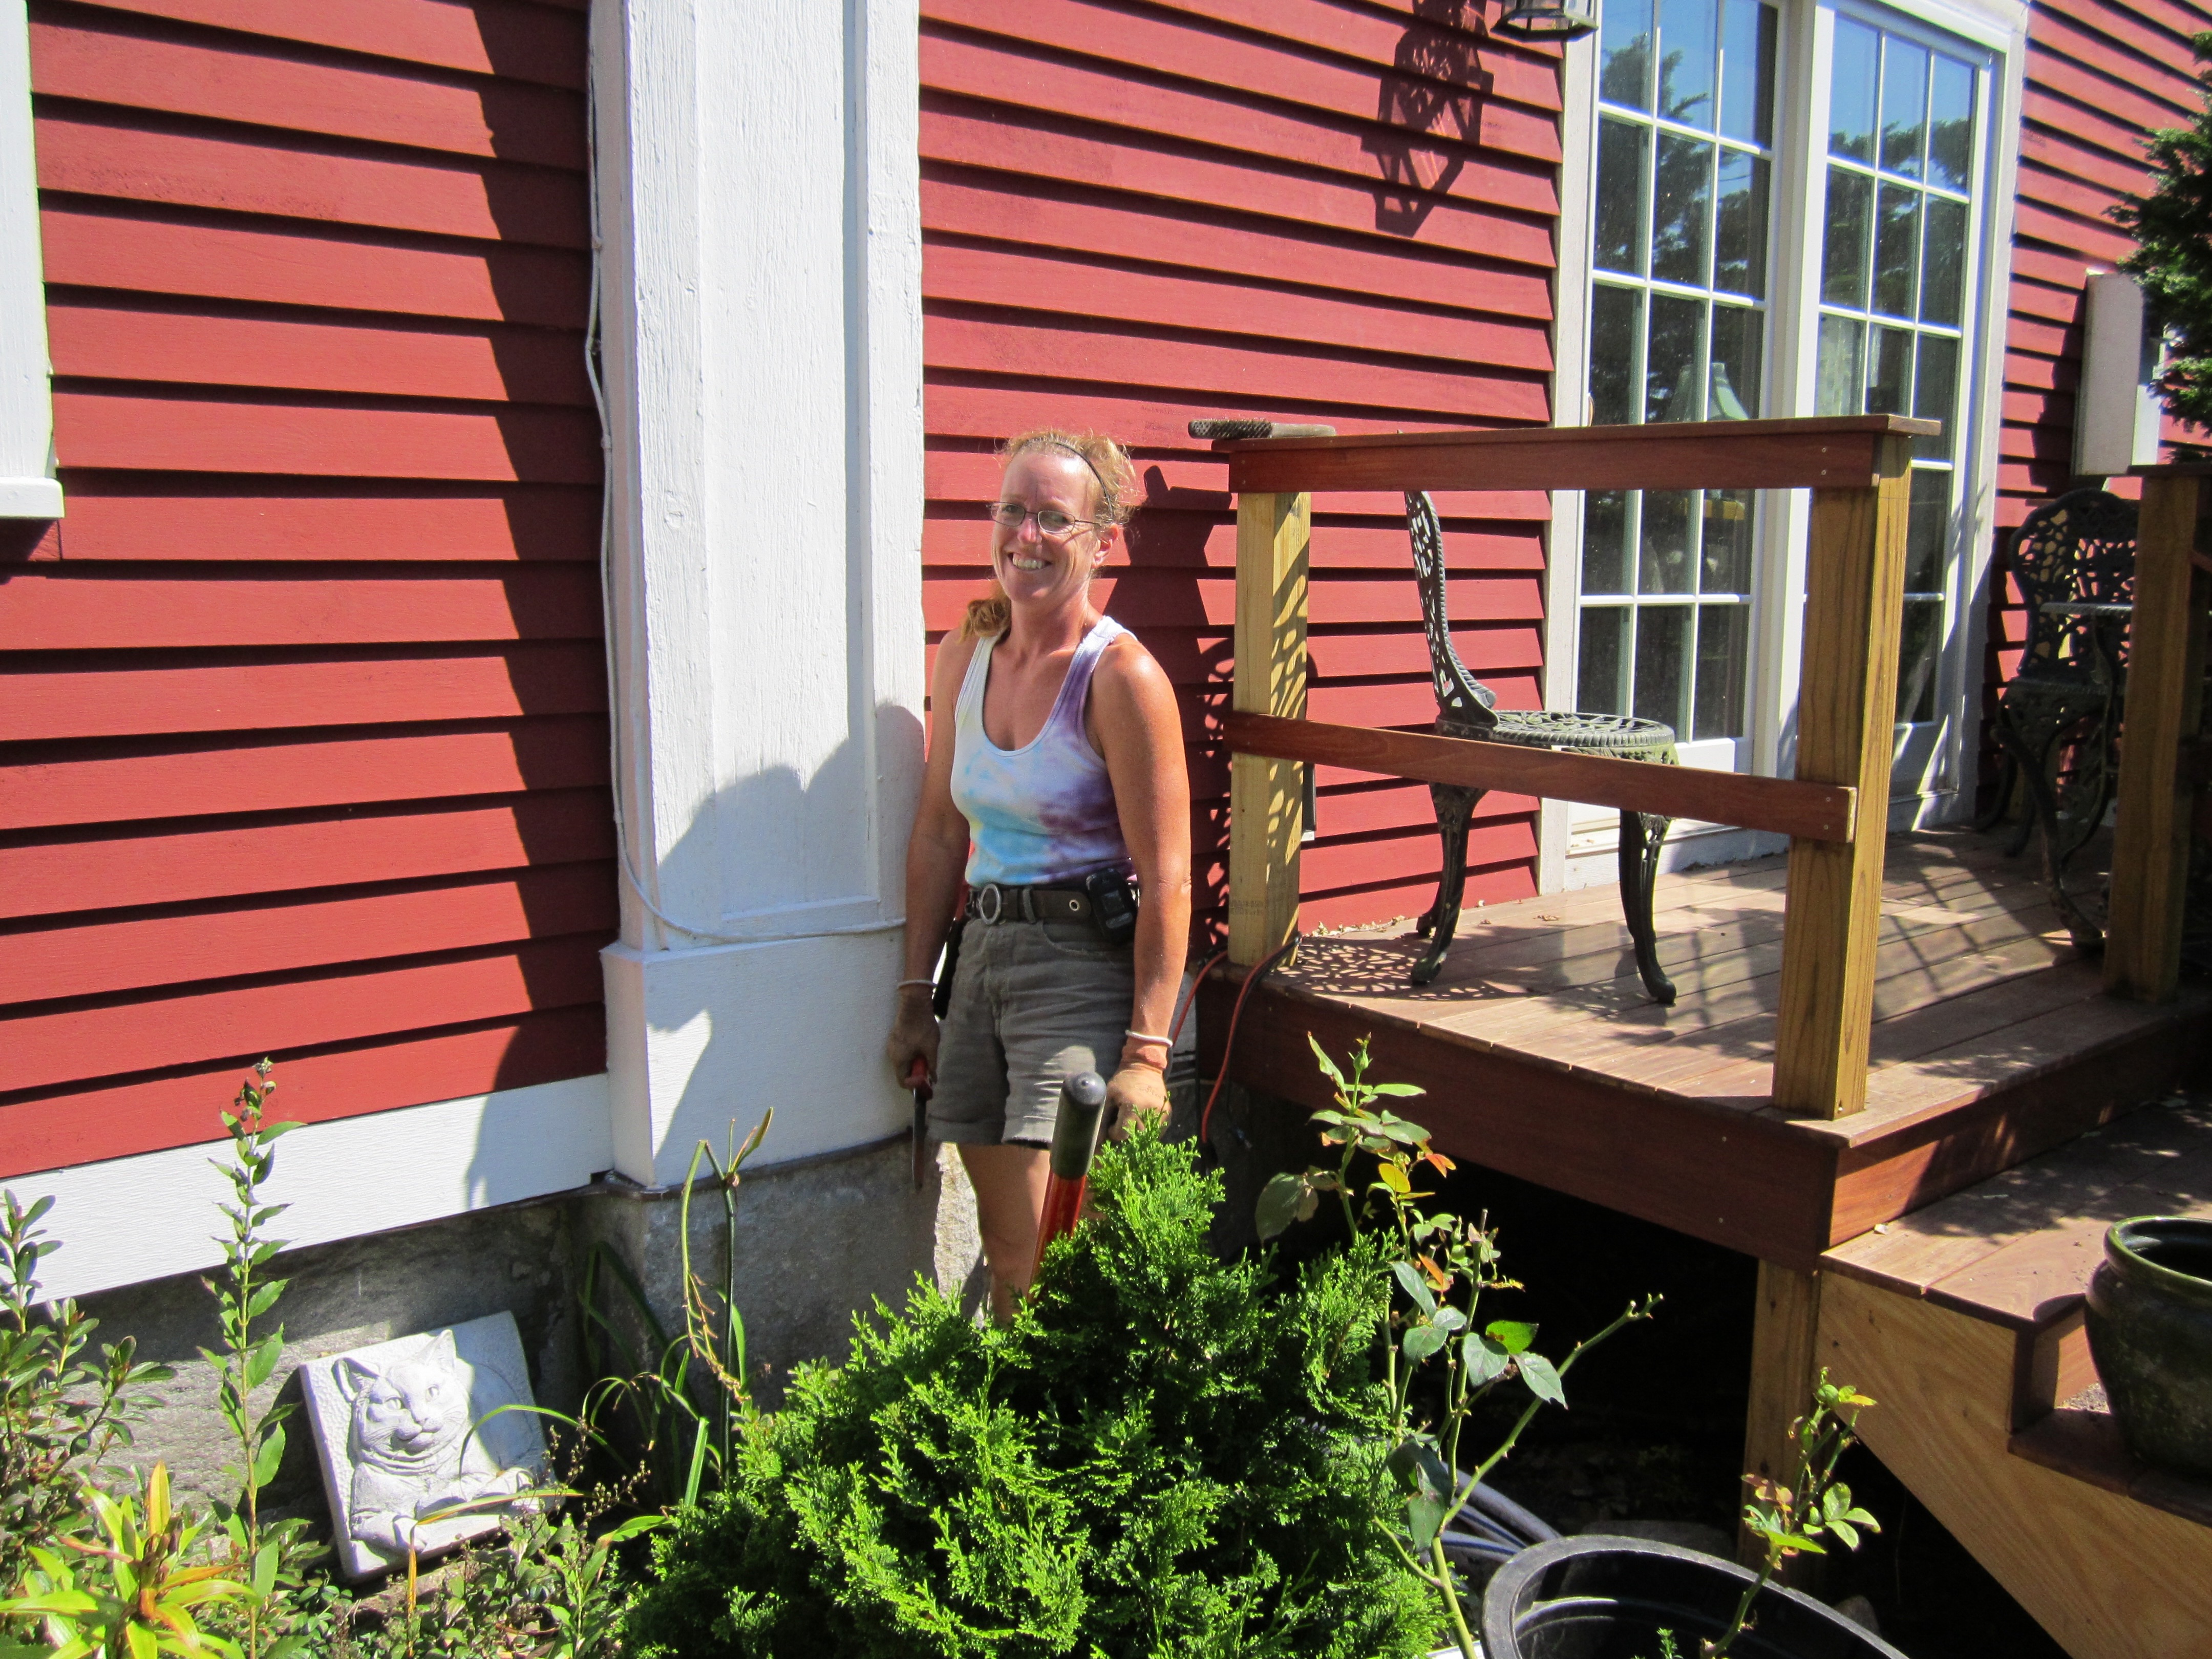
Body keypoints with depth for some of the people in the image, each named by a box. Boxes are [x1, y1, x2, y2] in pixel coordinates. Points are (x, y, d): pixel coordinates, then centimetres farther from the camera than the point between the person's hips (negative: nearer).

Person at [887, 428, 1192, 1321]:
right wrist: (914, 997, 12)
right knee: (1006, 1258, 13)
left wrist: (1147, 1053, -17)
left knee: (1040, 1274, -7)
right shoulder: (964, 656, 6)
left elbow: (1166, 881, -14)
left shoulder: (1121, 676, -13)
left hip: (1082, 965, -6)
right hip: (980, 955, 6)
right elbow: (939, 834, 12)